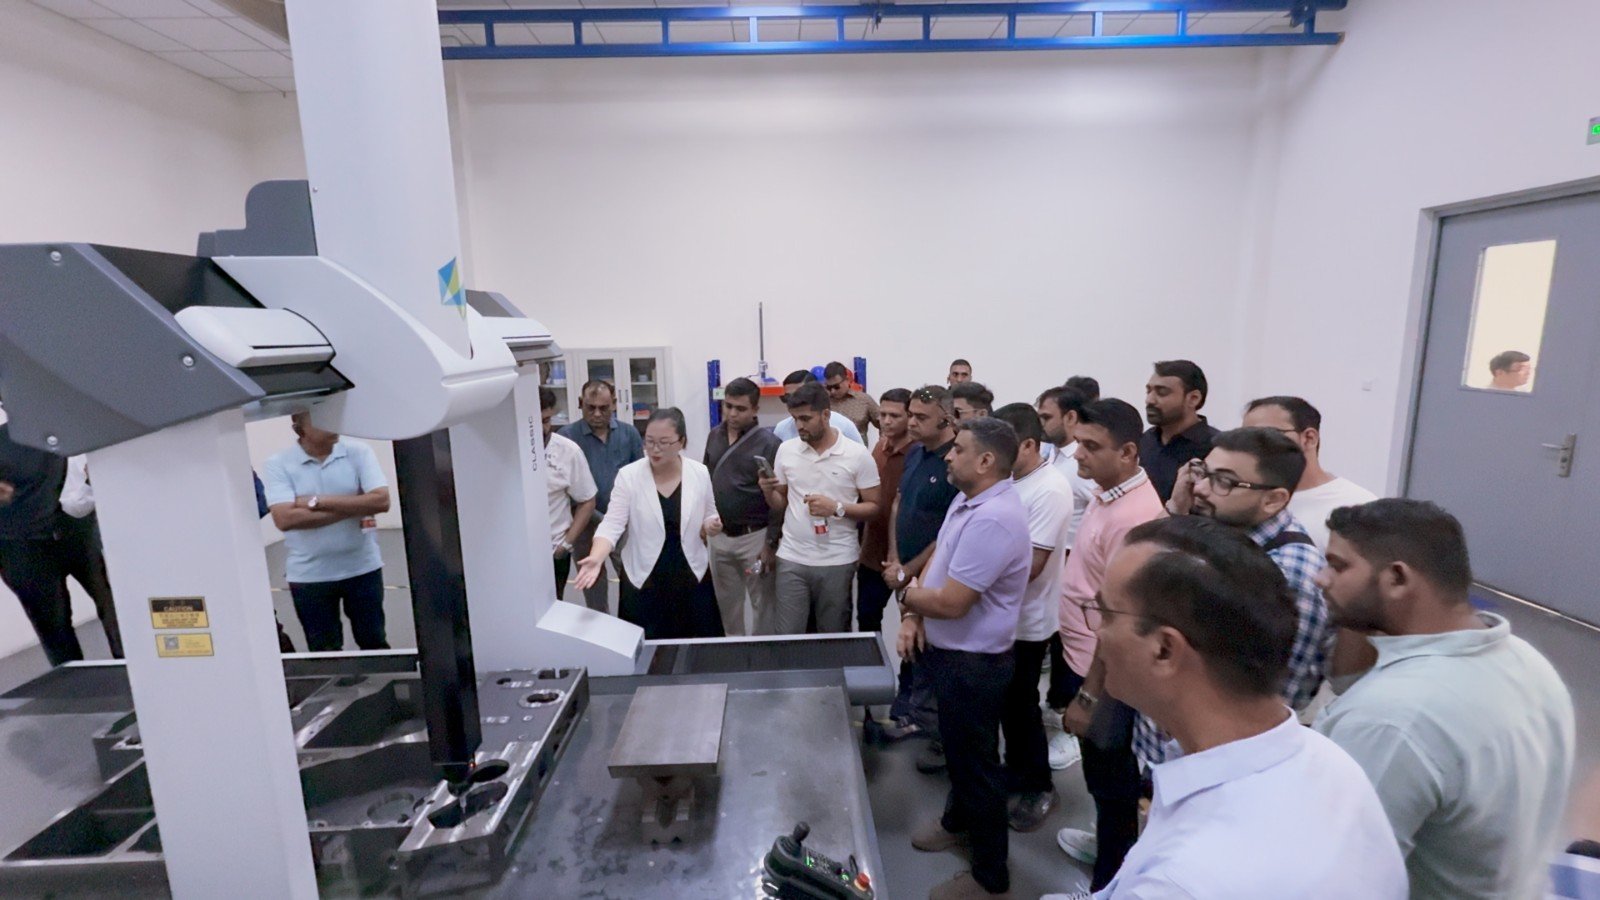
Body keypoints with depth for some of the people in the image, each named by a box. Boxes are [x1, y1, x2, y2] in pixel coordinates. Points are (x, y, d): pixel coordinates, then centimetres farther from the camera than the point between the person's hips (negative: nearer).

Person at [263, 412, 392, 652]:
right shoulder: (278, 465, -6)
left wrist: (318, 502, -17)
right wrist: (355, 506, -18)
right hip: (309, 575, 0)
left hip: (362, 568, 1)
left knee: (375, 645, 14)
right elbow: (285, 518, -19)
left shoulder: (358, 452, -4)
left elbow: (381, 500, -15)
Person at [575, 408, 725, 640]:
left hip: (692, 579, 2)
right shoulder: (628, 475, -9)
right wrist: (596, 558, -30)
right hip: (644, 581, -1)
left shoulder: (700, 473, -3)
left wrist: (710, 527, -13)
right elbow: (612, 524, -13)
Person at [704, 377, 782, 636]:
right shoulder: (714, 436, 6)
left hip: (754, 537, -5)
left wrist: (771, 543, -14)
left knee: (764, 604, 8)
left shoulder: (769, 443, -12)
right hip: (719, 536, 6)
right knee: (726, 604, 17)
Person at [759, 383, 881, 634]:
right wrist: (768, 491, -9)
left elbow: (874, 507, -4)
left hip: (837, 561, -2)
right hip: (792, 558, 2)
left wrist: (837, 508, -19)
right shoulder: (786, 450, 3)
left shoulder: (857, 454, -7)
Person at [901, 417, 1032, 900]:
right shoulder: (968, 500, 3)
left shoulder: (993, 519, -31)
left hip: (973, 662, -9)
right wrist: (912, 614, -7)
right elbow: (938, 556, 8)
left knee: (977, 760, 9)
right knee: (958, 747, 28)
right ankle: (958, 820, 52)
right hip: (952, 652, 9)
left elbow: (950, 602, -31)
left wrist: (909, 595, -10)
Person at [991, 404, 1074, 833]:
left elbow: (1030, 564, -24)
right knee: (1005, 701, 19)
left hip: (1026, 620, -8)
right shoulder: (1008, 480, 4)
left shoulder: (1050, 489, -21)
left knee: (1020, 705, 7)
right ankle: (1016, 774, 39)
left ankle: (1037, 788, 28)